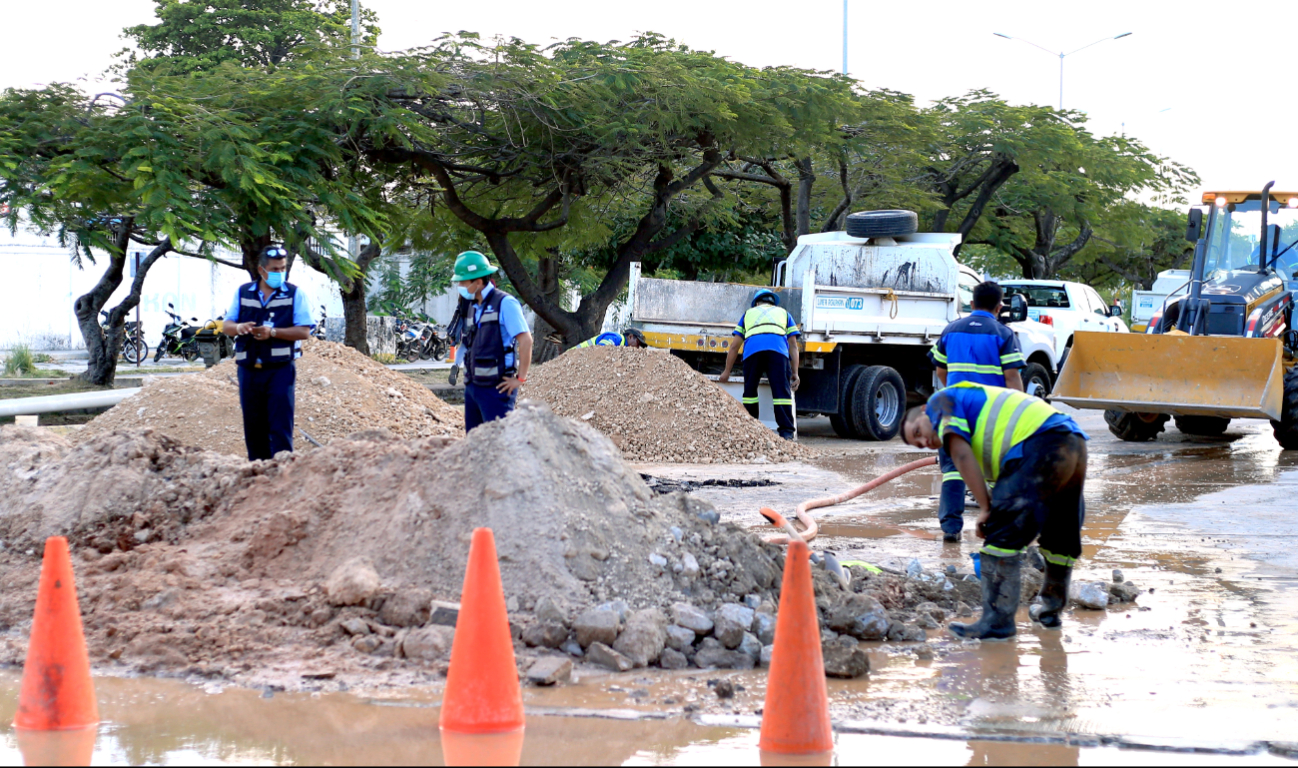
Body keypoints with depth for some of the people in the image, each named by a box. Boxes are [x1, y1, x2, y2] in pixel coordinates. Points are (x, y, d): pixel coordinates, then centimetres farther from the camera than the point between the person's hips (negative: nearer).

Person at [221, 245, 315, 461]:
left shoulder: (295, 294, 3)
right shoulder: (243, 293, 11)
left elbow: (304, 332, -5)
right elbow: (226, 326, 10)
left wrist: (273, 332, -17)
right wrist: (239, 328, -14)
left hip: (280, 370, -3)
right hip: (249, 370, 3)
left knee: (280, 427, -8)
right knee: (253, 428, 7)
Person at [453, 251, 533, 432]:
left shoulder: (504, 304, -11)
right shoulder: (472, 307, 14)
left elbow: (526, 340, -17)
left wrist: (520, 378, -17)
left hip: (496, 388, -8)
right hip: (472, 386, 8)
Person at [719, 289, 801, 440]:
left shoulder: (749, 313, 36)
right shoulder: (783, 313, 35)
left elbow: (734, 346, 32)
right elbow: (793, 345, 25)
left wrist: (727, 371, 39)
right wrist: (795, 373, 21)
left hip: (752, 349, 1)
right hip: (778, 349, -1)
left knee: (750, 389, 13)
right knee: (781, 390, -3)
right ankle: (787, 430, -9)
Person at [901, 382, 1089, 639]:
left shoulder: (940, 401, 10)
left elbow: (961, 455, -5)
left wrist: (986, 509, -3)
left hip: (1042, 447, -10)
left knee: (1003, 536, -6)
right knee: (1061, 538, 23)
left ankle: (997, 621, -7)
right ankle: (1051, 609, 39)